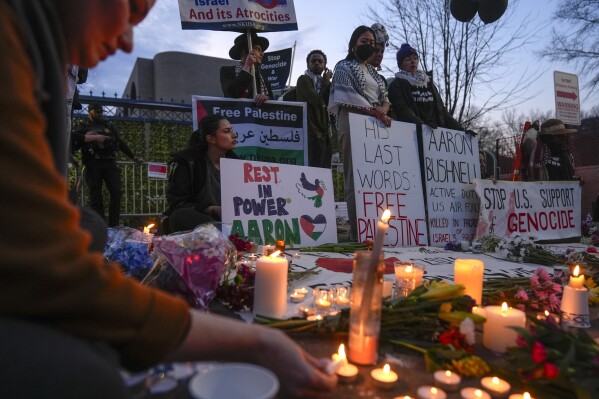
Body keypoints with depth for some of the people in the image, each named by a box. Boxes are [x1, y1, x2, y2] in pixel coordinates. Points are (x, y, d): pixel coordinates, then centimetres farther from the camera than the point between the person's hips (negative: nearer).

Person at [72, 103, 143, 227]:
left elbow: (121, 143, 21)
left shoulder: (109, 126, 21)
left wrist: (134, 157, 19)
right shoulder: (85, 126, 12)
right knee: (96, 196, -1)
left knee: (116, 193, -8)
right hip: (93, 165, -2)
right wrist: (95, 137, -14)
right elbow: (75, 137, -8)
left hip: (110, 163, 2)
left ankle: (113, 226, -4)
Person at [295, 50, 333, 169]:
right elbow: (317, 101, -14)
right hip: (312, 132, -8)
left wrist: (327, 82, 6)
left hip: (324, 133, 8)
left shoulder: (320, 82, 22)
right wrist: (326, 82, -2)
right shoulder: (304, 79, 0)